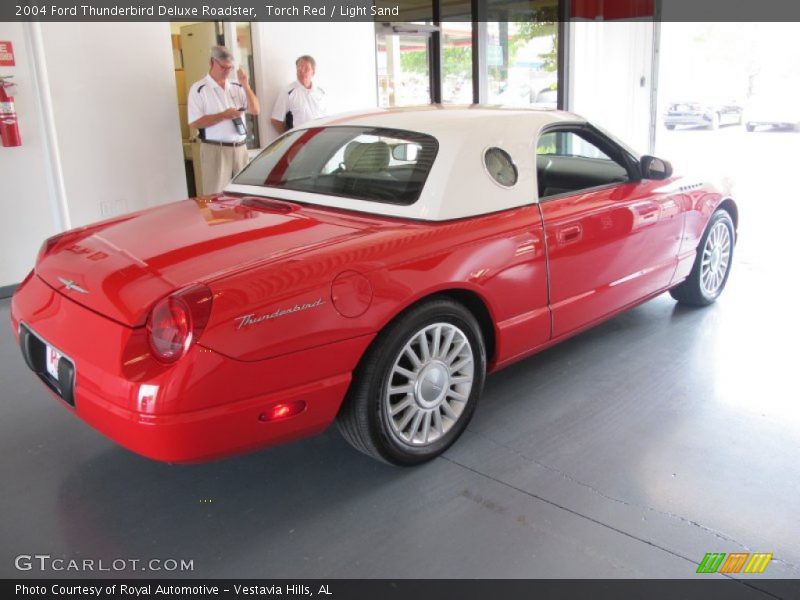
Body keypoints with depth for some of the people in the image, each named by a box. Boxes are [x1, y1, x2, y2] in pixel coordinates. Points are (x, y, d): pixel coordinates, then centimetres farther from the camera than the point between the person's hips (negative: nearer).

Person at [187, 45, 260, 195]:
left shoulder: (236, 87, 12)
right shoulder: (199, 89, -3)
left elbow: (255, 110, 5)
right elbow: (194, 122, -10)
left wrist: (245, 85, -6)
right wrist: (223, 115, -18)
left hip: (240, 148, 5)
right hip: (215, 150, -5)